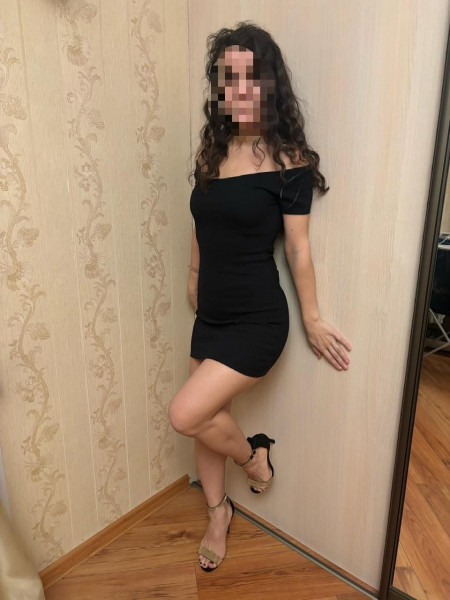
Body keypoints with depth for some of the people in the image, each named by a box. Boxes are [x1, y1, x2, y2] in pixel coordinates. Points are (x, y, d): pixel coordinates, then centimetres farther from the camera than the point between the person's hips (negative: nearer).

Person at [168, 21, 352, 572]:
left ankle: (253, 453, 23)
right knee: (207, 422, 15)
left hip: (256, 321, -6)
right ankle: (218, 513, 44)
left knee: (185, 415, -11)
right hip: (210, 315, 6)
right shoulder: (210, 148, 5)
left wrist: (312, 322, -4)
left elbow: (297, 248, -10)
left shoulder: (288, 159, -11)